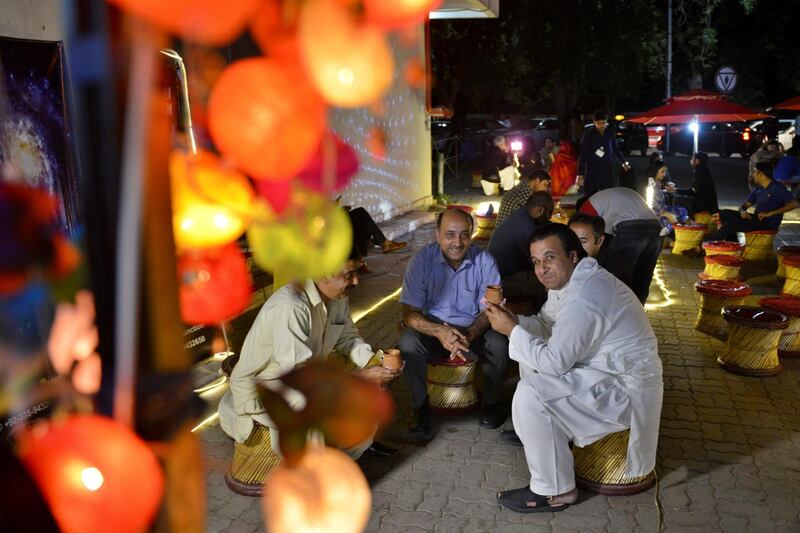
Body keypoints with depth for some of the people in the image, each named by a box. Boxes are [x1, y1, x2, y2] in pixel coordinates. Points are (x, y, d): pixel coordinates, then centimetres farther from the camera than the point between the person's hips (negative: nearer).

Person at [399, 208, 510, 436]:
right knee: (407, 342, -30)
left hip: (473, 330, 1)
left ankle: (491, 402, 1)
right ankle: (420, 406, -6)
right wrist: (440, 332, -36)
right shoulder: (422, 260, -13)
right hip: (434, 328, 0)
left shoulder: (484, 261, -10)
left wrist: (470, 335, -31)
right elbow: (409, 313, -15)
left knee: (499, 343, -28)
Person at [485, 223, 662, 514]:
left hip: (627, 388, -11)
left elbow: (554, 362, -27)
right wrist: (511, 319, -7)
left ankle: (555, 491, -10)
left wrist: (512, 330, -17)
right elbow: (545, 325, 12)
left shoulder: (583, 299, -29)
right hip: (608, 366, 11)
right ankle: (534, 430, 31)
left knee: (530, 395, -25)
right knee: (532, 355, 17)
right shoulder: (567, 279, 4)